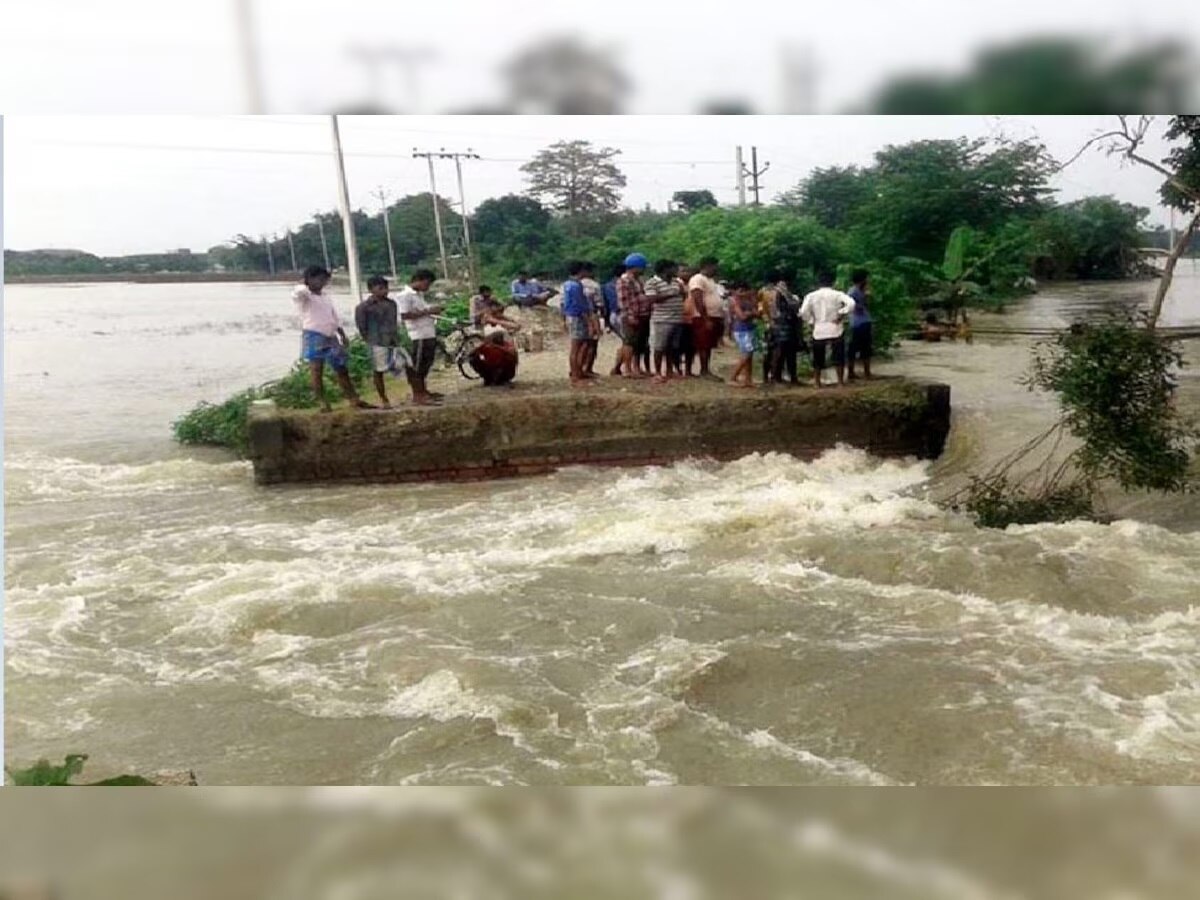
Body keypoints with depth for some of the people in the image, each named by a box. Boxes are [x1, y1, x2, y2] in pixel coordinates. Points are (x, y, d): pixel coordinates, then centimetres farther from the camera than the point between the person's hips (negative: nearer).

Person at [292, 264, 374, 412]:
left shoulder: (327, 297, 18)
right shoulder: (304, 296, -3)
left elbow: (335, 319, 21)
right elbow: (297, 292, -30)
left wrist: (343, 336, 12)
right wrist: (311, 286, -19)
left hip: (331, 337, 7)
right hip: (314, 337, -7)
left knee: (342, 369, 8)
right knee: (316, 372, -4)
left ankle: (354, 400, 14)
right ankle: (323, 403, 0)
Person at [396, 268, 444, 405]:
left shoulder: (419, 295, 18)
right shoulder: (405, 295, -12)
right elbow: (405, 315, -21)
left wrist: (433, 311, 5)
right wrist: (428, 311, -19)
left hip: (428, 335, 9)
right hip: (418, 336, -9)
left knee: (425, 365, 17)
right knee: (416, 366, -4)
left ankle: (423, 392, 27)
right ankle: (417, 397, -1)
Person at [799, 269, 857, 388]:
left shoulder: (811, 296, 1)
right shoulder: (837, 294, -3)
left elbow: (803, 312, -9)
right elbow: (851, 303, -20)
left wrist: (812, 321, 5)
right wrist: (841, 315, -9)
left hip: (818, 331, 2)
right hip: (835, 330, -1)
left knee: (818, 360, 12)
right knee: (839, 359, 9)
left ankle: (817, 383, 13)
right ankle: (840, 382, 9)